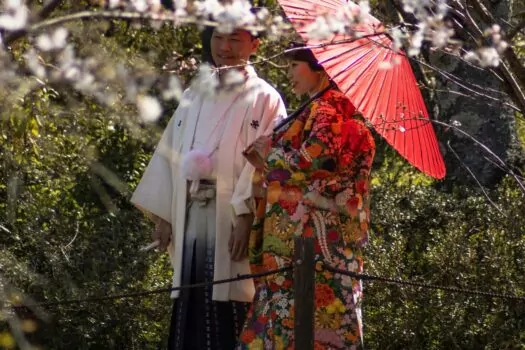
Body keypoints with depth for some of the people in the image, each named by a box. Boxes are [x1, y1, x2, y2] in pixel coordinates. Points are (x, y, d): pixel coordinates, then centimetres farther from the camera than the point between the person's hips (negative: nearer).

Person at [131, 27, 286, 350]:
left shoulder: (263, 98, 1)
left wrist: (246, 215, -19)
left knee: (228, 317, -9)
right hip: (190, 221, 5)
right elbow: (170, 154, 17)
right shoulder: (194, 96, 18)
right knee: (191, 313, 4)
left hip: (231, 221, -5)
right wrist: (162, 215, 9)